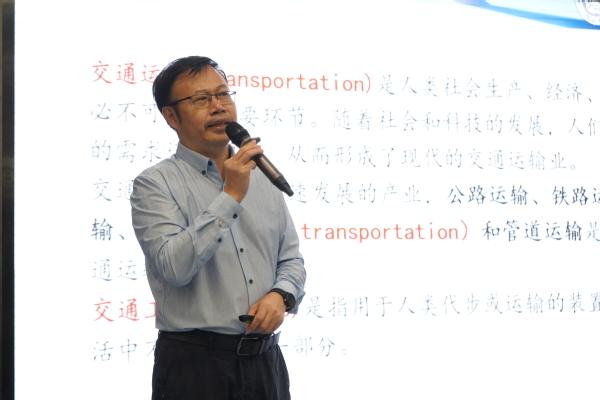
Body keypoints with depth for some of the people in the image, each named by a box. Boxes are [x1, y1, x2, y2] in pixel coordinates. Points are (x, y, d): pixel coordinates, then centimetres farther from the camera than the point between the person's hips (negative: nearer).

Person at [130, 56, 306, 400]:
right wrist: (230, 197, -20)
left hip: (265, 359, 5)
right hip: (195, 364, -5)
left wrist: (281, 295, -6)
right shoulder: (155, 185, -6)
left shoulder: (262, 178, 12)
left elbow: (291, 259, 15)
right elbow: (174, 266, -20)